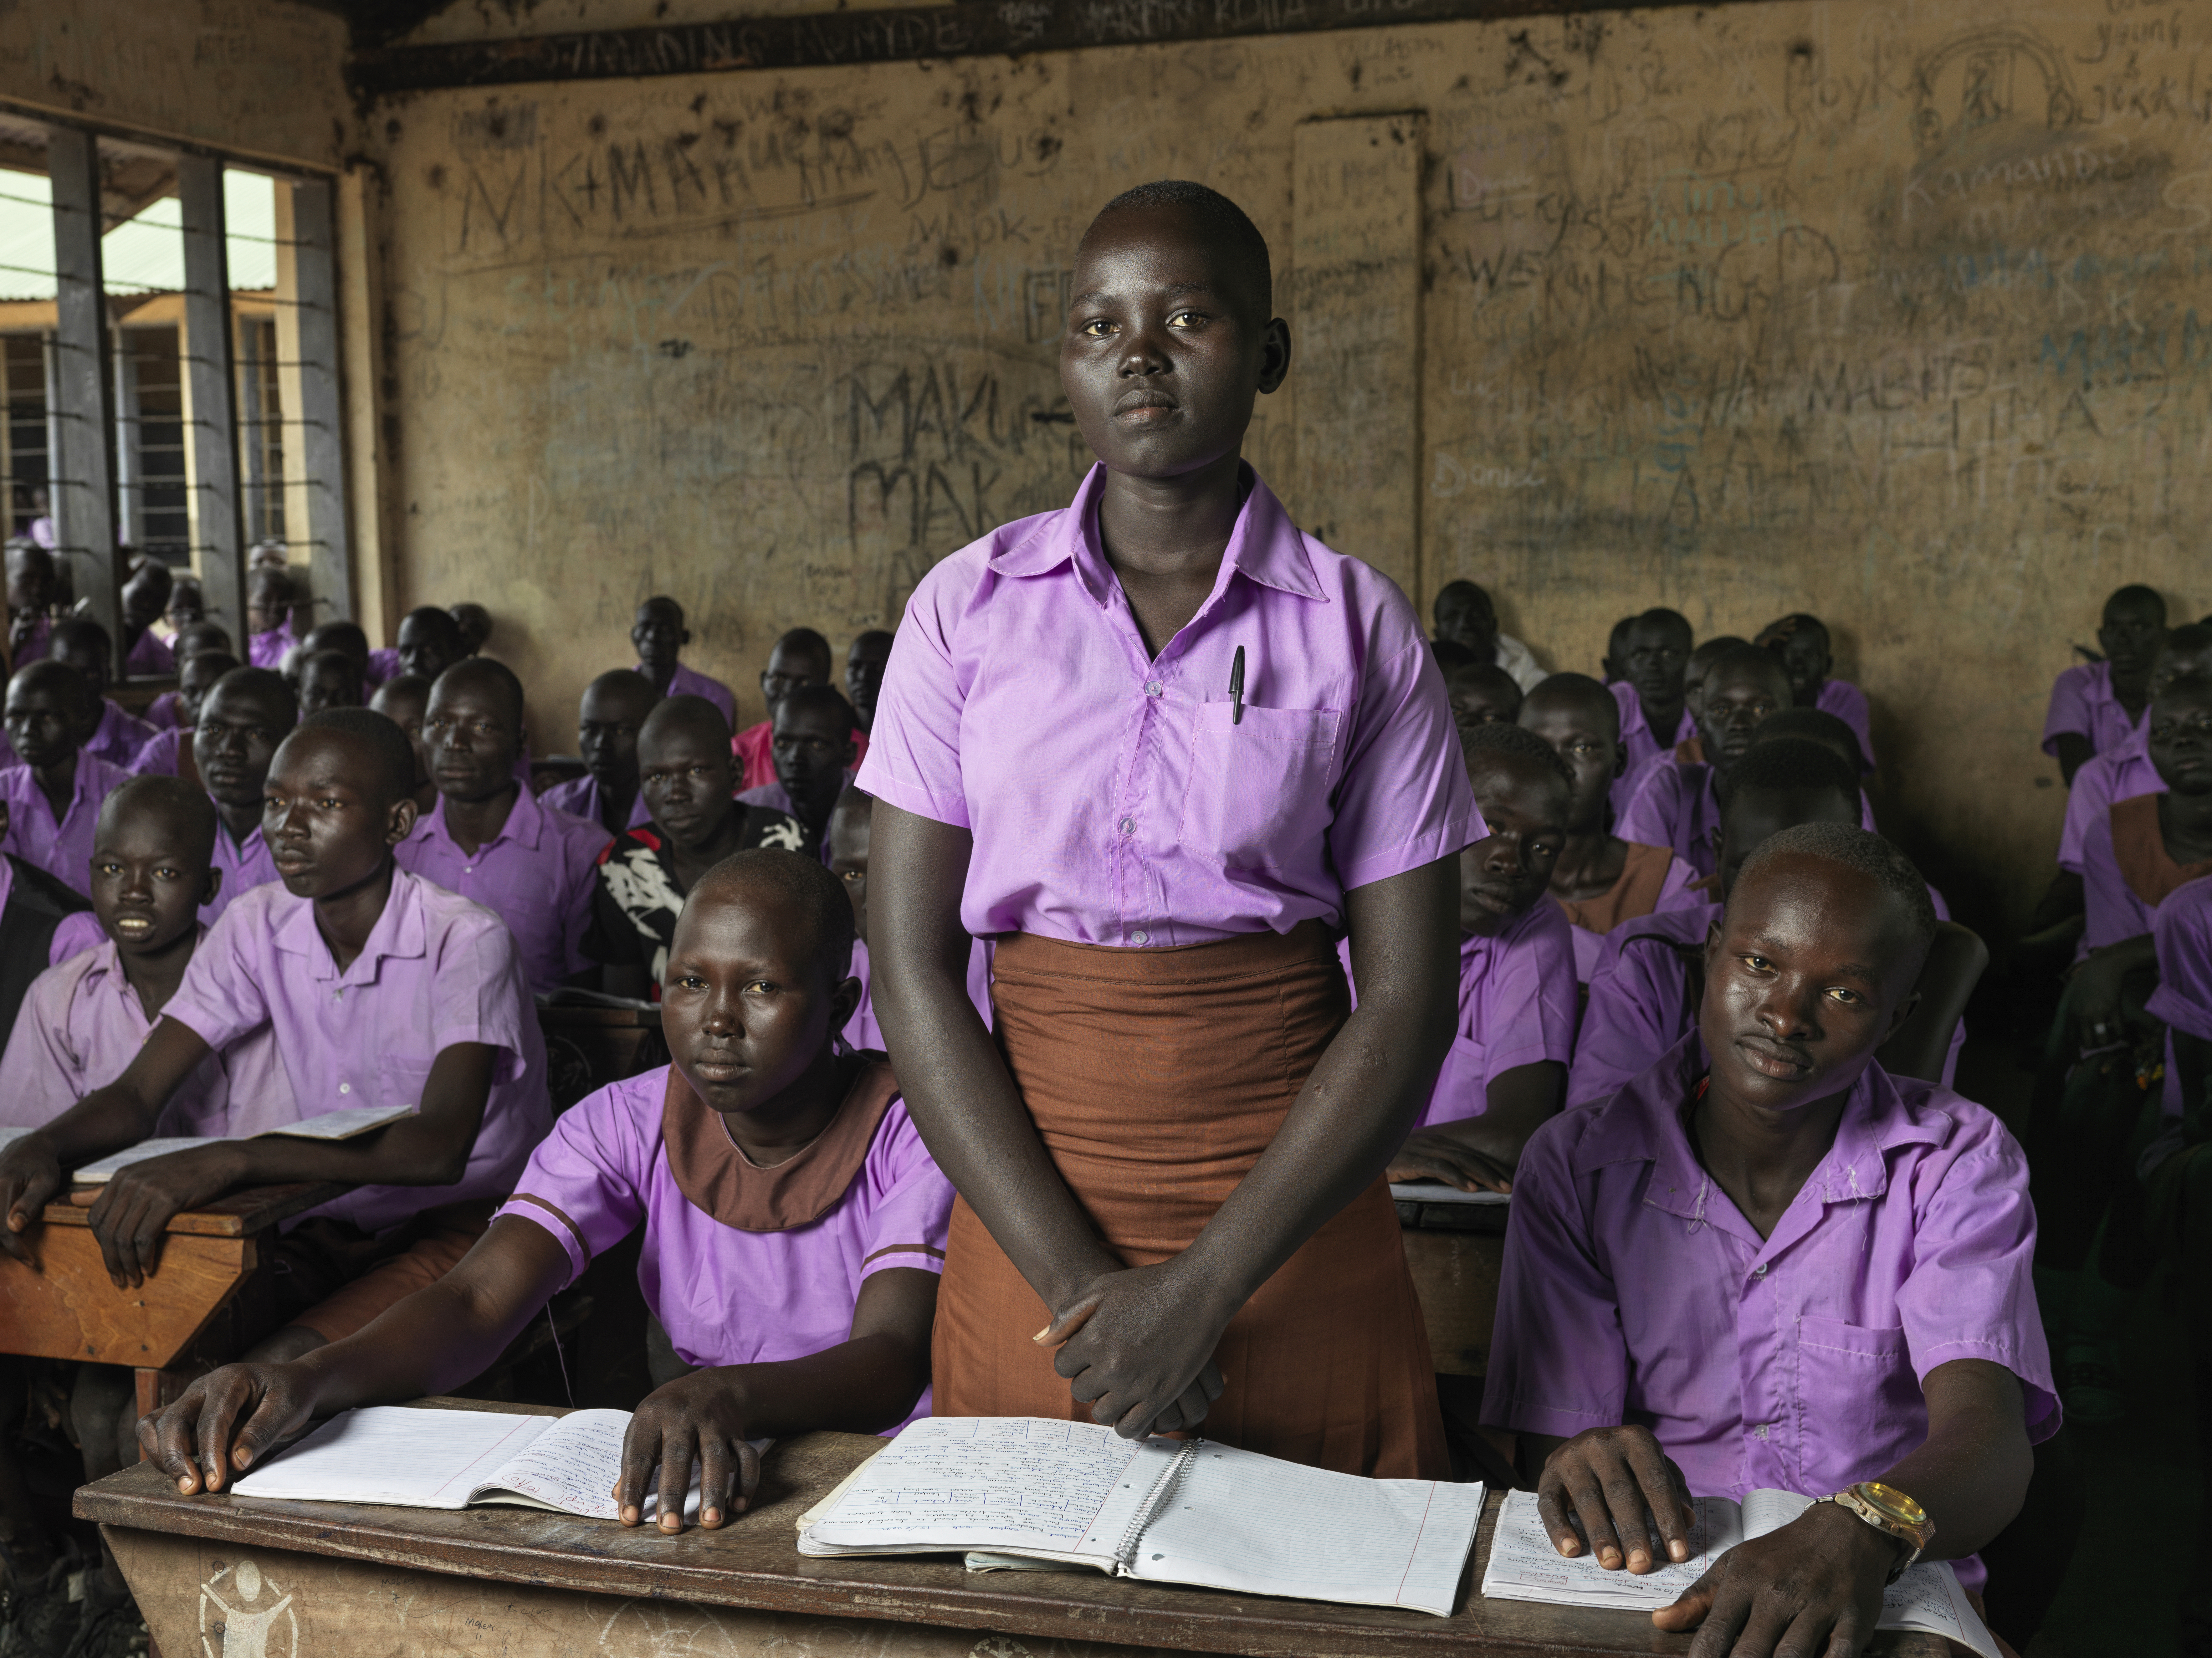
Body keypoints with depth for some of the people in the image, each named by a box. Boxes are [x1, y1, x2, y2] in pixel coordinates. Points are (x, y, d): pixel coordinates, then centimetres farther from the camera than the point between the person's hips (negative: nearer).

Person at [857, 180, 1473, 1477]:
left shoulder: (1357, 626, -2)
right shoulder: (969, 608, 0)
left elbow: (1409, 1000, -5)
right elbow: (913, 968, -3)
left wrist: (1202, 1291, -12)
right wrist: (1079, 1284, -11)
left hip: (1294, 1219, -1)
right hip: (1030, 1214, 1)